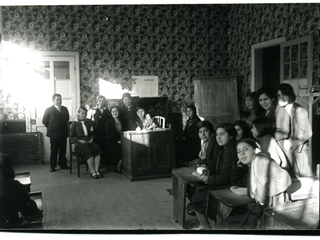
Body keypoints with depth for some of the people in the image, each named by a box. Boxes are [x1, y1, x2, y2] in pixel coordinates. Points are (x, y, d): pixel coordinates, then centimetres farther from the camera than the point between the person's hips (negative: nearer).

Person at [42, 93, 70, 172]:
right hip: (54, 134, -3)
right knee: (54, 151, 3)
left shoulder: (65, 109, 9)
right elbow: (44, 121, -2)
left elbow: (67, 119, 18)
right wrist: (51, 128, -1)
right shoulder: (49, 110, -3)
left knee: (63, 150, 7)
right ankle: (52, 166, 11)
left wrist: (64, 127, 9)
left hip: (63, 133, 4)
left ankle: (63, 164, 17)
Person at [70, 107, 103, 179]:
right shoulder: (74, 124, 3)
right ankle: (92, 172, -30)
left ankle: (97, 170, -28)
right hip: (79, 143, -4)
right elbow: (71, 137, 2)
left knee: (97, 148, -28)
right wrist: (80, 141, -13)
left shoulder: (89, 122, 15)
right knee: (88, 150, -35)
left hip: (89, 141, 4)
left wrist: (92, 138, 1)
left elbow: (92, 133, 23)